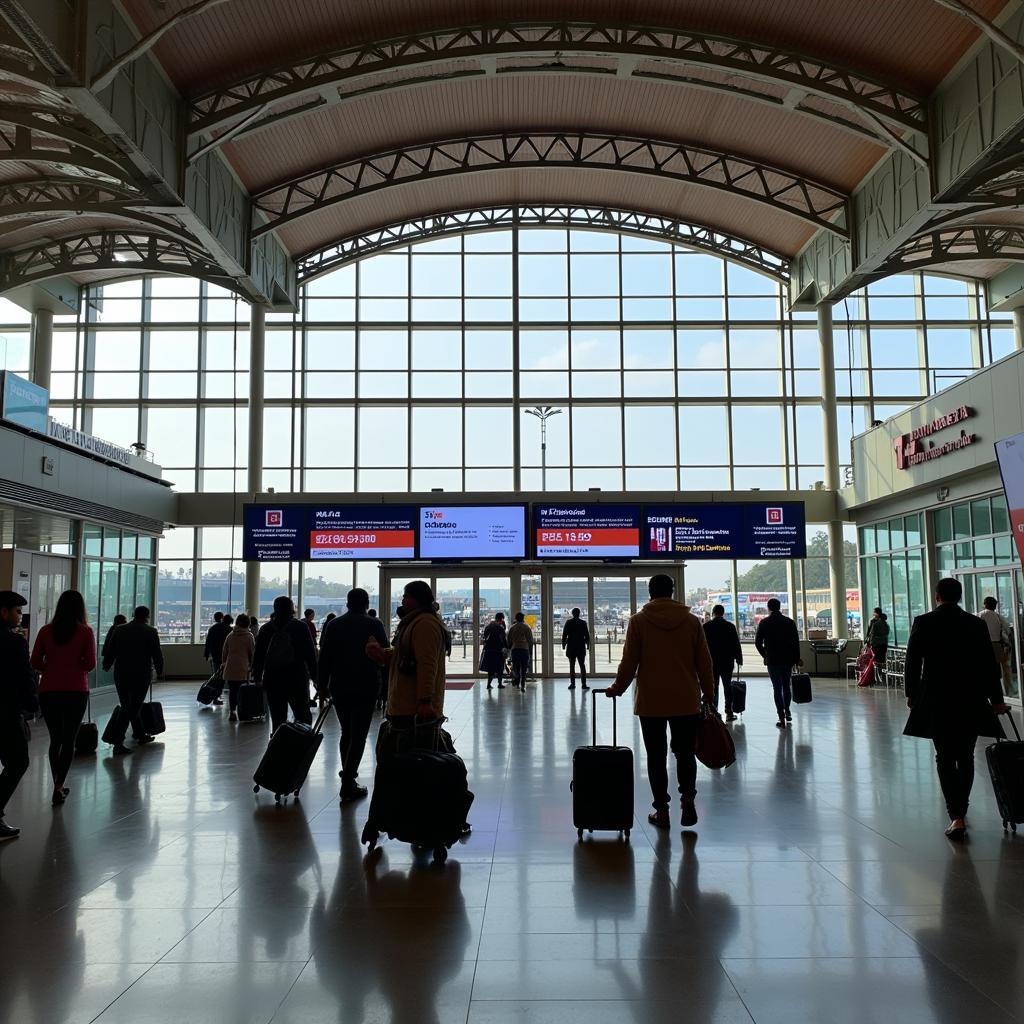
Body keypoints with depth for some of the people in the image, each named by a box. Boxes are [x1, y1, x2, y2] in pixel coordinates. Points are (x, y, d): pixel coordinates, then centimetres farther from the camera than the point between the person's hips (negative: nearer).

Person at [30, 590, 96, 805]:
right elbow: (90, 664, -9)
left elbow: (35, 662, 0)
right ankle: (59, 786, -5)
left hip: (48, 691, 2)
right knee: (69, 739, 6)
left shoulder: (46, 631, 0)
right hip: (76, 691, -2)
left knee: (55, 739, 16)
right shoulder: (85, 632, -7)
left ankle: (58, 785, 19)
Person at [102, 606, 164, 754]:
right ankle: (118, 741, -9)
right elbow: (157, 655, -4)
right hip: (141, 675, -4)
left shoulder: (119, 630, 4)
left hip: (121, 675, 4)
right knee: (133, 708, 0)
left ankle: (141, 735, 29)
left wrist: (106, 666, 25)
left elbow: (110, 651, 7)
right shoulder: (151, 632, -5)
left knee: (127, 707, 18)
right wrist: (159, 671, 13)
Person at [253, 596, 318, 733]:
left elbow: (258, 655, 7)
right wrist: (315, 675, -1)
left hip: (272, 679, 2)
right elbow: (310, 653, -5)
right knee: (303, 715, 8)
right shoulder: (301, 627, -3)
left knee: (277, 718, 6)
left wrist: (257, 677, 13)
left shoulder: (265, 628, 6)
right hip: (297, 678, -2)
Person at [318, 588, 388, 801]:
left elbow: (324, 658, 4)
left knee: (346, 732, 19)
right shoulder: (374, 625, -6)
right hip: (366, 688, -4)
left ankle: (348, 773, 27)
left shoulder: (333, 625, 4)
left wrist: (322, 684, 10)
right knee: (358, 735, -2)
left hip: (339, 687, 4)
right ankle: (348, 785, -6)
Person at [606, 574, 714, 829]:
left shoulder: (638, 621, -4)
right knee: (685, 752, 13)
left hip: (650, 701, -1)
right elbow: (704, 662, 3)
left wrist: (617, 689, 8)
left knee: (656, 756, 8)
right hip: (686, 700, 1)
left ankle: (662, 810, 10)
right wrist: (708, 693, 13)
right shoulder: (692, 620, 1)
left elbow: (629, 662, -4)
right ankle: (688, 797, -6)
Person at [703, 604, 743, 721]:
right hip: (727, 662, 0)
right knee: (727, 687, 9)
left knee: (713, 687, 6)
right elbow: (736, 645, 0)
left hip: (711, 662, 0)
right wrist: (739, 659, 10)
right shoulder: (730, 626, -2)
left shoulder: (706, 626, -3)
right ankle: (729, 713, 7)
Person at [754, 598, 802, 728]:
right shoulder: (789, 622, 1)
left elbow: (757, 642, -3)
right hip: (788, 659, 2)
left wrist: (765, 655, 10)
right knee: (787, 686, 19)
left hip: (772, 660, -2)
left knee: (777, 688, 2)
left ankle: (782, 717, -2)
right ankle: (787, 711, 23)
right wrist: (797, 659, 7)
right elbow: (796, 642, 0)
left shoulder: (764, 623, -3)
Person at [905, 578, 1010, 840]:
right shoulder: (977, 624, 0)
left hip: (936, 701, -2)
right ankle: (960, 808, 27)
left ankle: (957, 816, -9)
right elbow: (990, 665, 2)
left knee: (945, 758, 2)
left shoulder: (922, 623, -5)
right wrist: (996, 699, 8)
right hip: (971, 700, 2)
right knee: (966, 757, 16)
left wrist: (911, 694, 9)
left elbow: (913, 662, -3)